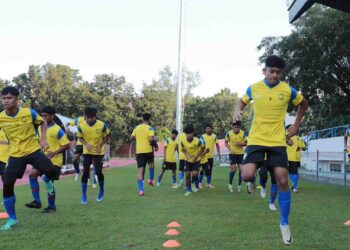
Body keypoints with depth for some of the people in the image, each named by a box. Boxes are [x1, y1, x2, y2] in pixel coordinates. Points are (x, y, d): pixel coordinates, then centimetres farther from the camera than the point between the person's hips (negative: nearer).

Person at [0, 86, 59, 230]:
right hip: (15, 155, 2)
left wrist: (43, 139, -1)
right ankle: (12, 219, 10)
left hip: (33, 150, -1)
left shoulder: (29, 113, -11)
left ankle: (47, 181, 19)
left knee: (51, 171, -23)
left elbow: (43, 123, 8)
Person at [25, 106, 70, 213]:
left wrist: (54, 153, -25)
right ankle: (37, 201, -3)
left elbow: (66, 145, -14)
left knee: (48, 180, -6)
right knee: (33, 174, -11)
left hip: (55, 161, -6)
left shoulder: (58, 130, -13)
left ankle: (52, 206, 10)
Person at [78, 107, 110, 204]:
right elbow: (80, 137, 2)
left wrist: (101, 145, -13)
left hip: (98, 152, -1)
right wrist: (86, 144, -17)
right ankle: (83, 195, 5)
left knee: (98, 172, -2)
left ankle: (101, 190, 26)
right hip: (87, 152, 1)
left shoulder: (102, 125, -16)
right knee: (85, 172, -5)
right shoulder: (81, 126, -13)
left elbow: (107, 135, 0)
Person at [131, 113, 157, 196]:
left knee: (140, 170, -3)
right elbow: (151, 139, -20)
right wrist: (155, 142, -1)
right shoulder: (150, 128, -6)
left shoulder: (137, 128, 8)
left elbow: (132, 138, 12)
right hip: (148, 150, -2)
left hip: (139, 151, 2)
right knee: (151, 163, 30)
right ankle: (151, 179, 33)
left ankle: (141, 189, -12)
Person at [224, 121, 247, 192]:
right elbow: (226, 142, 5)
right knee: (233, 169, -8)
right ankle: (230, 184, 13)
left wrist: (241, 144, -19)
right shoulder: (229, 133, -8)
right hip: (233, 154, -1)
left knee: (241, 169, -3)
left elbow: (245, 143, 3)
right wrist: (230, 149, -10)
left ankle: (239, 185, 16)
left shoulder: (243, 133, -5)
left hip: (241, 154, 2)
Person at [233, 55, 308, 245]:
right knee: (246, 175, -19)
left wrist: (296, 125, 8)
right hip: (256, 140, 0)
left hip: (278, 141, 0)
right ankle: (253, 180, 22)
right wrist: (237, 112, -4)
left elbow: (303, 104, 16)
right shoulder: (253, 88, -2)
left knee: (282, 180, -5)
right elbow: (242, 101, 18)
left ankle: (284, 223, 11)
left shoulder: (288, 90, -4)